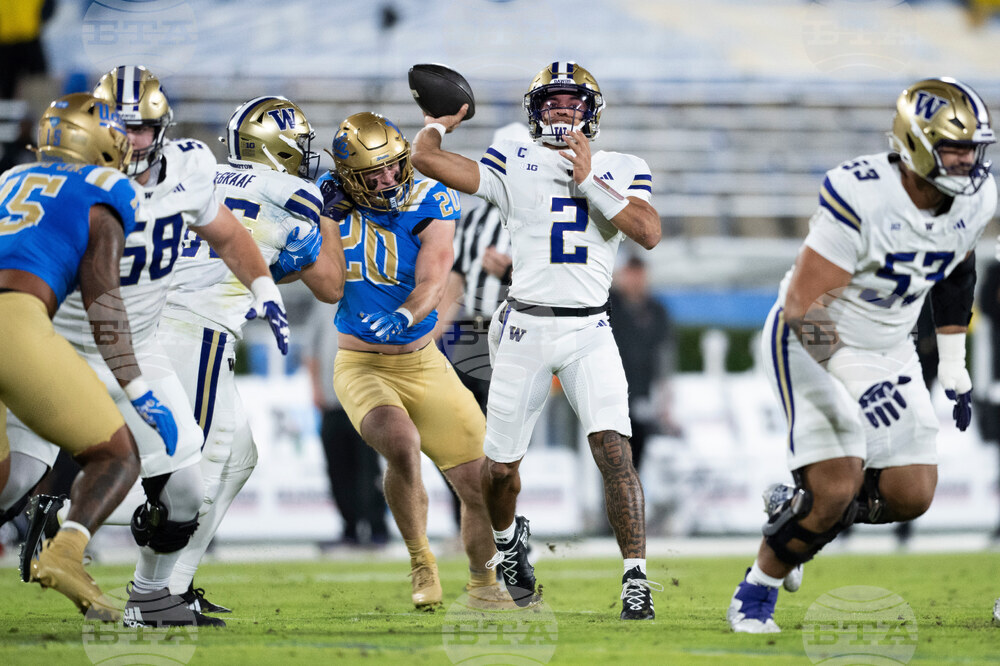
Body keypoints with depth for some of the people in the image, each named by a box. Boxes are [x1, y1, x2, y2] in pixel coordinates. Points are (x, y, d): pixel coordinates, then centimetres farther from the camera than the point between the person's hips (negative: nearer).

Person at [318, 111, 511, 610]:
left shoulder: (428, 204, -7)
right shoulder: (332, 205, -6)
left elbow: (431, 286, -17)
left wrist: (402, 316, -37)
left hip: (424, 365, 2)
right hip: (362, 367, -2)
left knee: (481, 484, 0)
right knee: (402, 445, -31)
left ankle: (483, 582, 26)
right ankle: (421, 564, -8)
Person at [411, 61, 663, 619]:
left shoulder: (622, 171, 8)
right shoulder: (514, 163, 4)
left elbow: (649, 232, -10)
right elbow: (425, 159, -4)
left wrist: (589, 179, -12)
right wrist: (440, 123, 13)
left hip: (588, 332, -1)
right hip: (524, 330, 1)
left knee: (615, 452, -18)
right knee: (500, 467, 9)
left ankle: (637, 580, -15)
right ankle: (508, 538, 42)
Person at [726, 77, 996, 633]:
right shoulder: (861, 198, -31)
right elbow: (801, 304, -29)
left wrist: (954, 369, 14)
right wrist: (836, 363, -44)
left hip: (889, 348, 7)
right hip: (813, 343, -6)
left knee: (911, 496, -2)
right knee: (836, 487, -18)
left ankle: (801, 516, 26)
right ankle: (756, 594, 6)